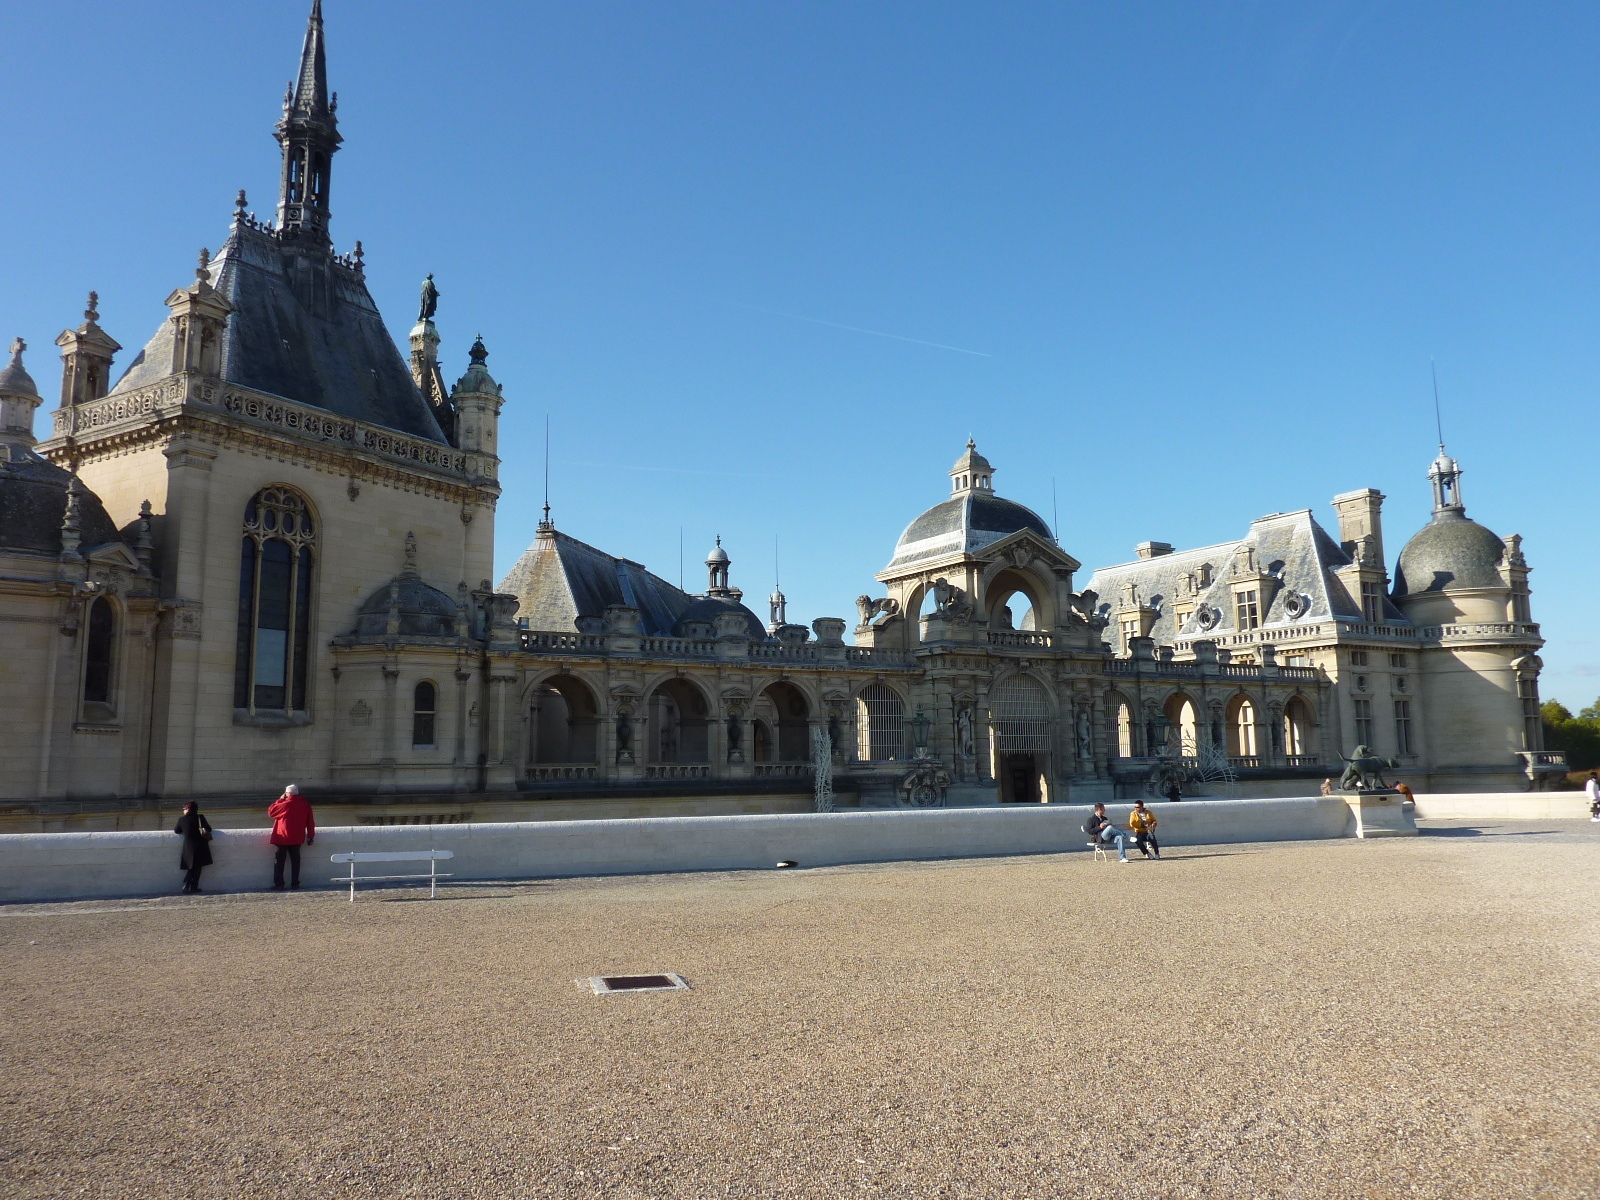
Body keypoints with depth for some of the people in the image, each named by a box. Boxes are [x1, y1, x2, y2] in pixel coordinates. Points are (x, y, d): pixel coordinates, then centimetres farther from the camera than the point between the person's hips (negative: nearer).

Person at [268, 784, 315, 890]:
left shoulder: (285, 804, -14)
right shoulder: (305, 805, 3)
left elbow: (270, 812, -2)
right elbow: (310, 822, 6)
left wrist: (280, 799, 4)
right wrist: (311, 836, 14)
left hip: (282, 838, -4)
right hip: (297, 839, 4)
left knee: (279, 861, 3)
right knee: (295, 861, 9)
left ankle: (279, 884, 1)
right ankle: (295, 883, 9)